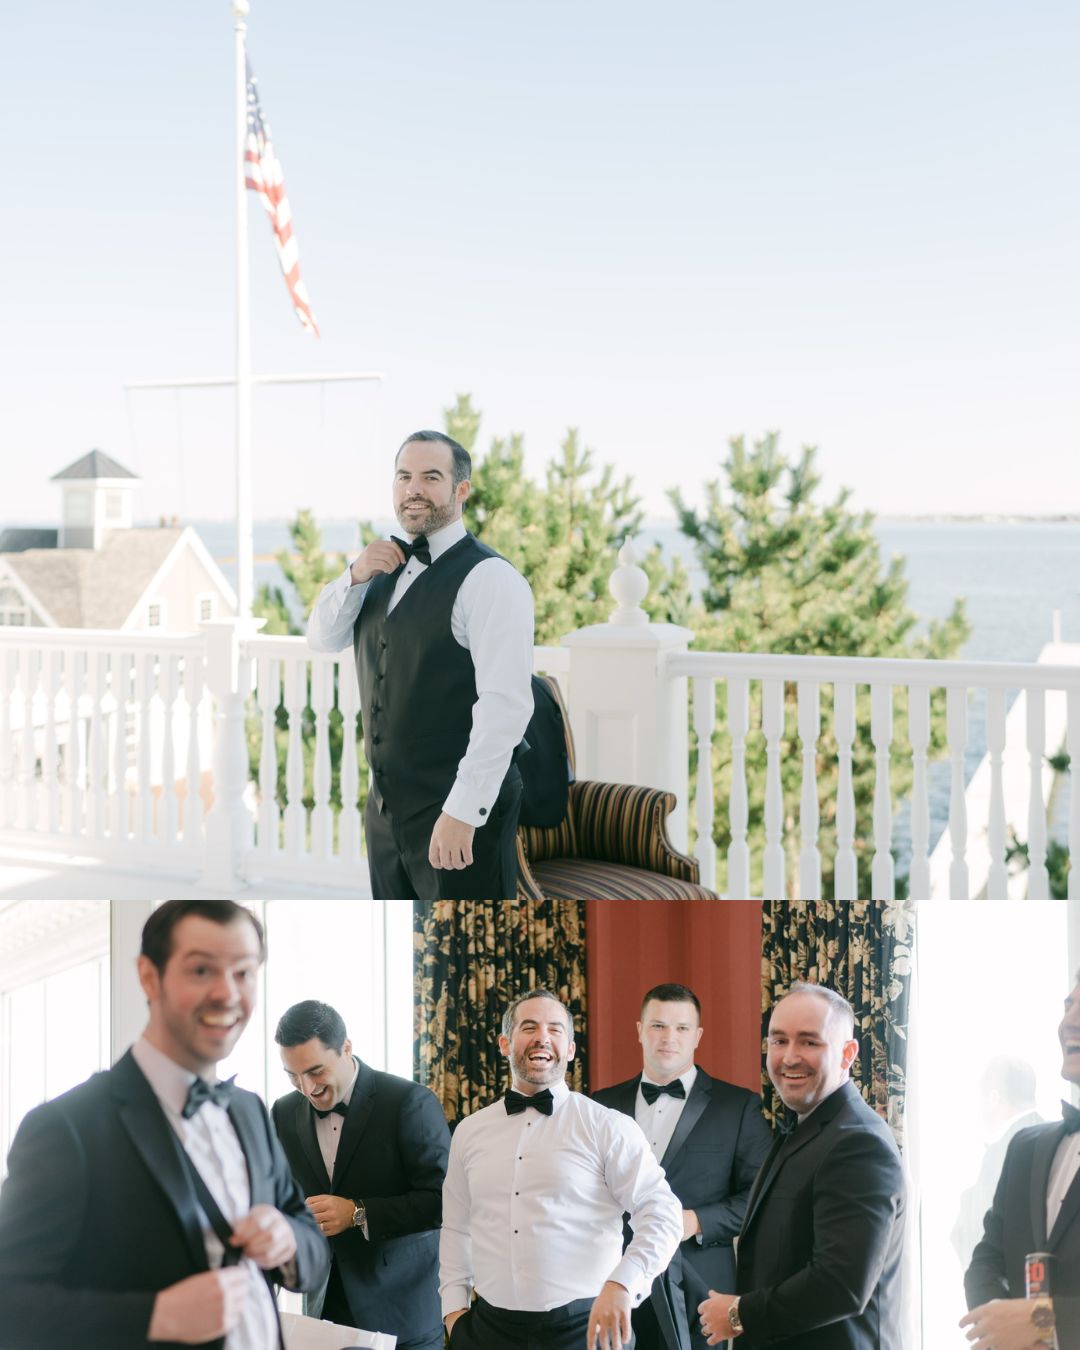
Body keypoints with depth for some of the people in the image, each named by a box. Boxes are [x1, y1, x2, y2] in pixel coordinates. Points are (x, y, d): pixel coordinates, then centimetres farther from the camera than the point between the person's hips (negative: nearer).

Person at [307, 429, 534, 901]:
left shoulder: (489, 578, -15)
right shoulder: (387, 570, 11)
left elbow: (505, 703, -20)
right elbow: (321, 639, 12)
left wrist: (463, 812, -23)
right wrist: (354, 576, -6)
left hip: (456, 810, -8)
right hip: (387, 804, 8)